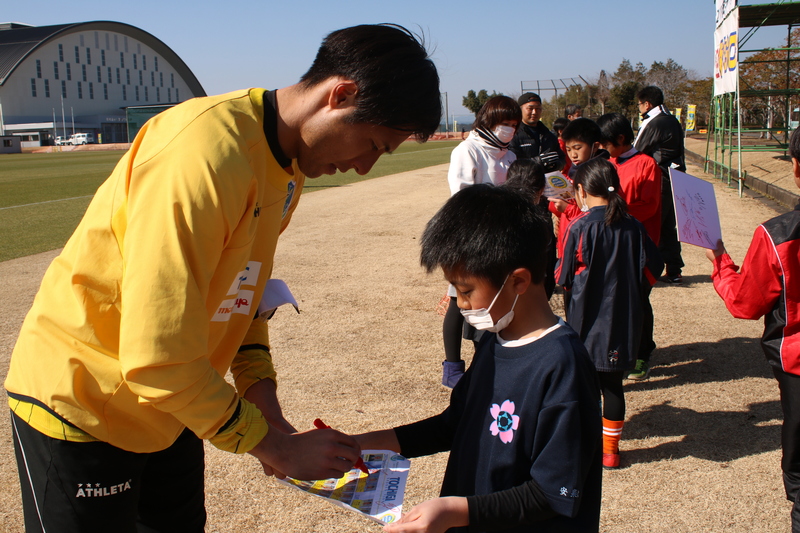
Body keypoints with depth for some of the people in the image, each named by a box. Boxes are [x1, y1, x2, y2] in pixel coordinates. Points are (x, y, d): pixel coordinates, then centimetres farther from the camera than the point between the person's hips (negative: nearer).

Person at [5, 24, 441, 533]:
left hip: (168, 401, 8)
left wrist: (260, 390, -5)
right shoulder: (205, 154, -30)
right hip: (81, 405, -8)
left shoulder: (287, 166, -1)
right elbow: (156, 357, -30)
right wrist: (275, 448, -21)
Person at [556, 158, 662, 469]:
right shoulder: (633, 226, 0)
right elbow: (652, 268, 4)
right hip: (624, 317, 4)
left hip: (587, 317, -4)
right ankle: (610, 449, 20)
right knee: (613, 383, 12)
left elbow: (564, 276, -9)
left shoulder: (580, 227, -13)